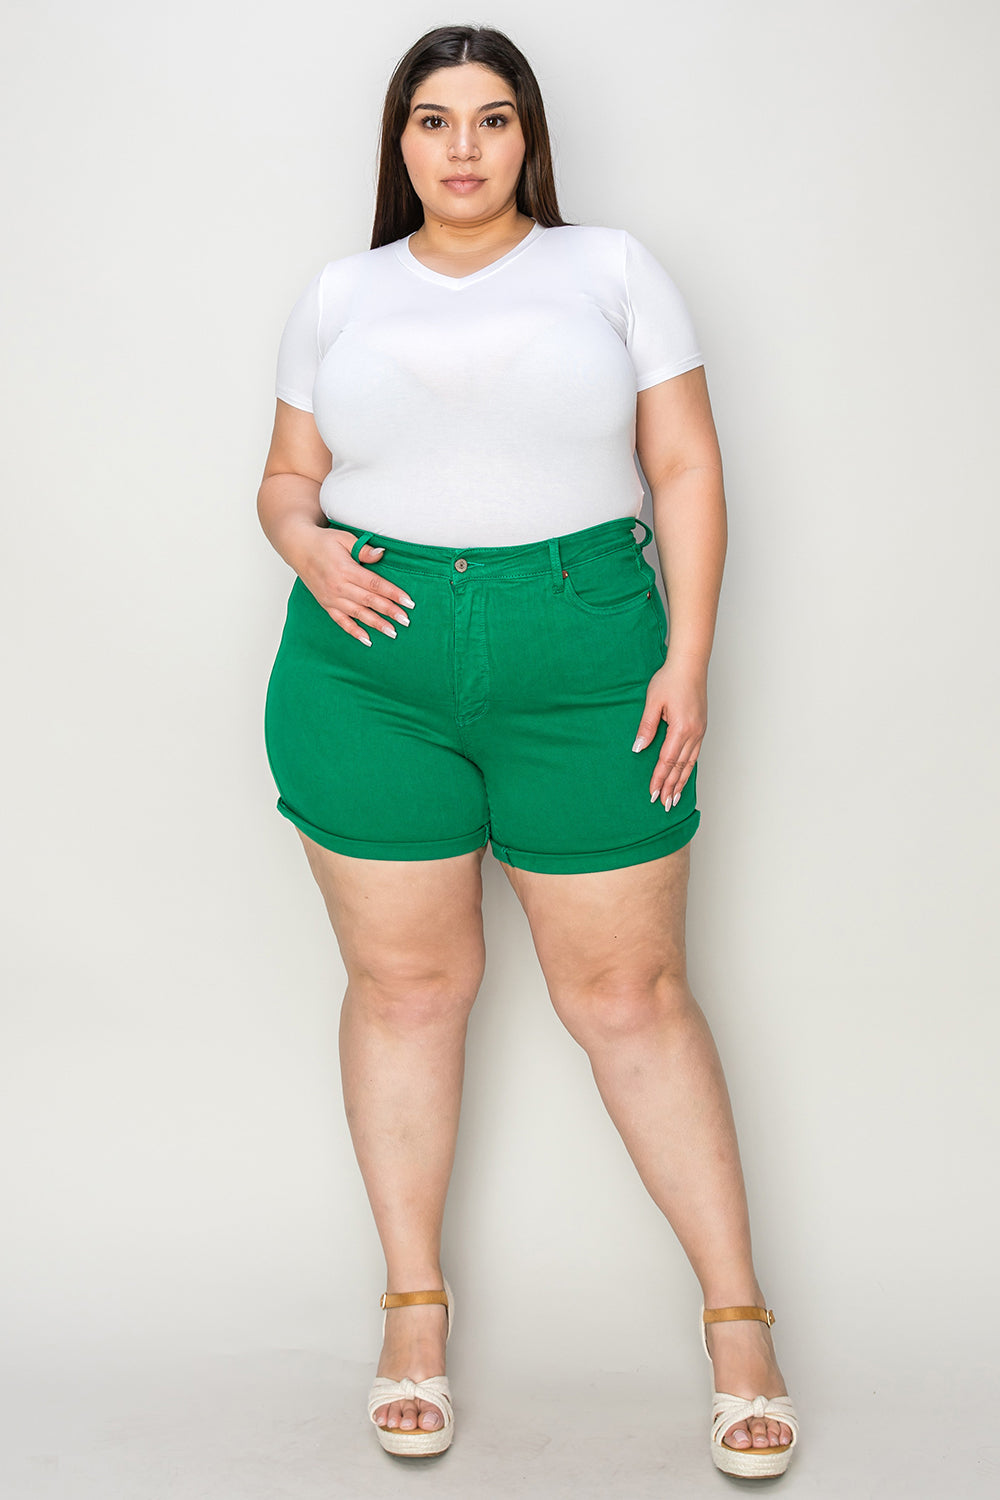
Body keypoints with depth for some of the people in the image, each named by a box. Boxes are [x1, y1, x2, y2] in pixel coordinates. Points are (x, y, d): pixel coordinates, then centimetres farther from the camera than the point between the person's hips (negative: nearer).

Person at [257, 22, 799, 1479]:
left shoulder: (611, 266, 8)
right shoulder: (340, 295, 13)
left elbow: (686, 468, 5)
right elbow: (288, 478, 16)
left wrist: (688, 658, -5)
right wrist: (311, 549, -8)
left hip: (585, 666, -1)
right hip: (371, 665, 2)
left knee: (631, 990, 1)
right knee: (406, 980, 5)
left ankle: (739, 1316, 12)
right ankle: (415, 1311, 20)